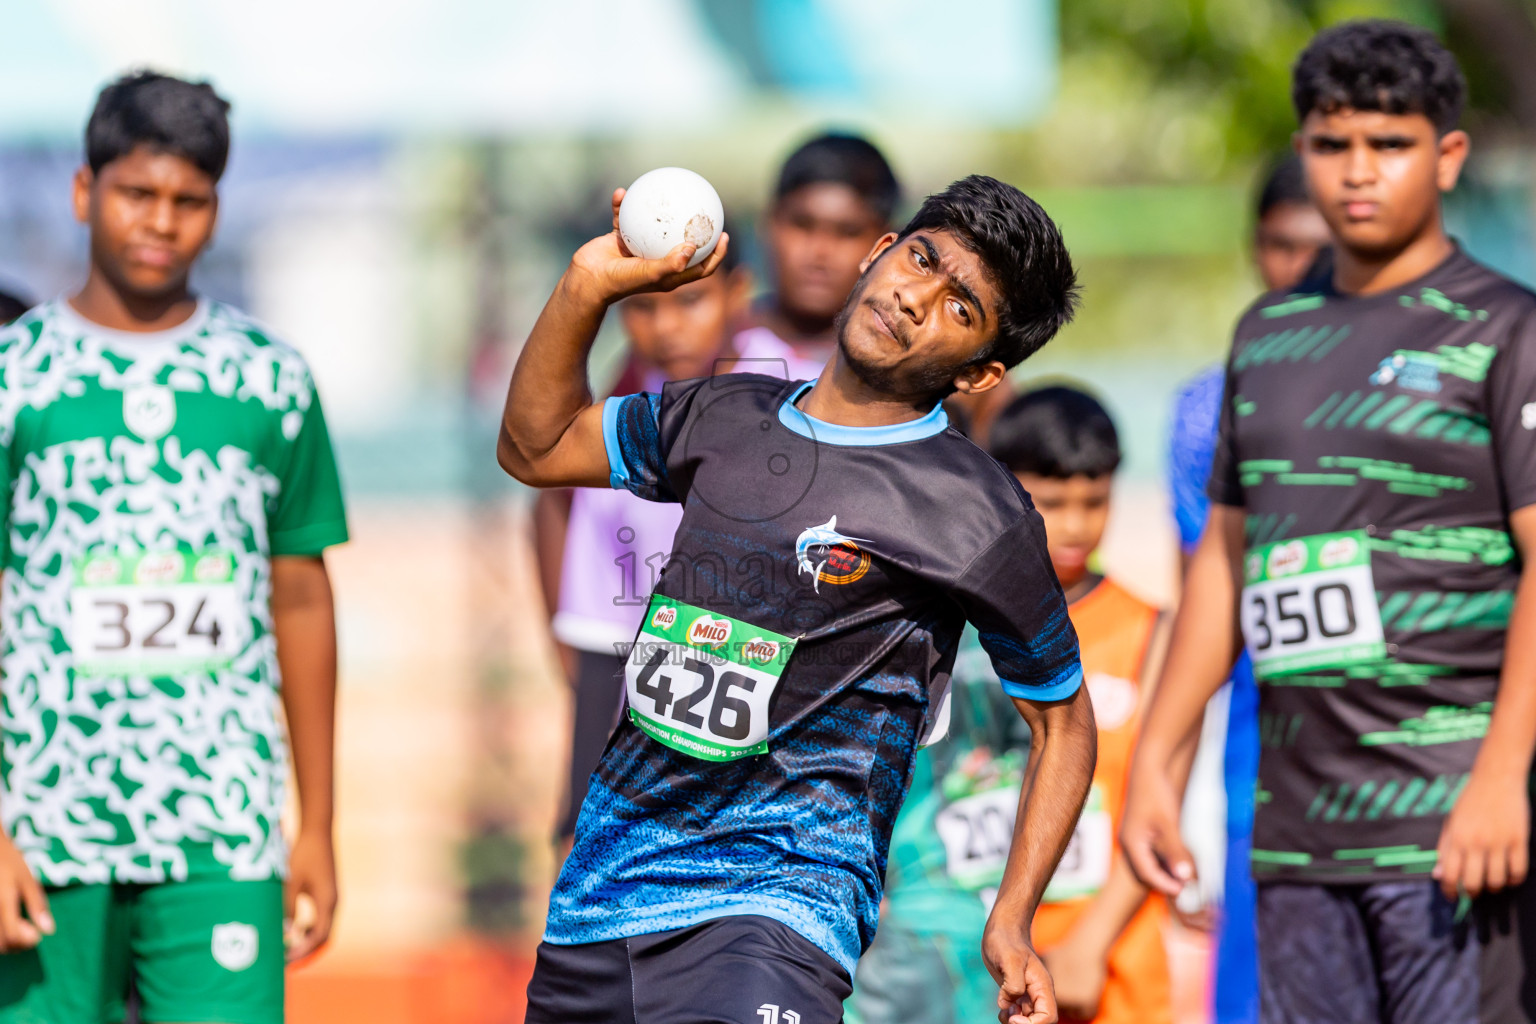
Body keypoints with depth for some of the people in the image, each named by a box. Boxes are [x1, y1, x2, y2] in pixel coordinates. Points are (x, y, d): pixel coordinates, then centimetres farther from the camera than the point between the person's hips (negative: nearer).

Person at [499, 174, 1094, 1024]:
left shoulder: (975, 514, -4)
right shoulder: (728, 416, 12)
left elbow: (1062, 718, 5)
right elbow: (535, 447, 26)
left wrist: (1010, 923, -4)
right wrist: (589, 284, 10)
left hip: (775, 902, -7)